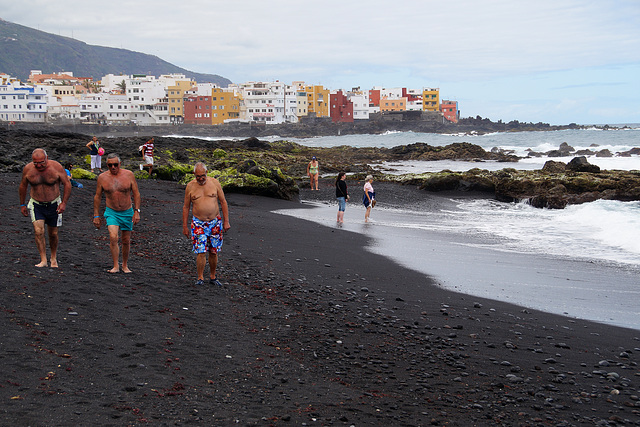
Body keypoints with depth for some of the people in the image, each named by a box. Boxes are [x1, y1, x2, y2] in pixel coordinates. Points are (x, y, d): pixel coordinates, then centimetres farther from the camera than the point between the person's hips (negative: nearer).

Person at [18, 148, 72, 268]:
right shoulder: (27, 169, -9)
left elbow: (67, 184, -5)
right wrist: (22, 204, 11)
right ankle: (43, 260, -11)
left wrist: (64, 202, -11)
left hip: (54, 204, 0)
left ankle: (54, 258, 30)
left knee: (53, 234, 8)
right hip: (36, 205, 0)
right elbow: (22, 186, 7)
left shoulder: (56, 167, -14)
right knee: (38, 231, -16)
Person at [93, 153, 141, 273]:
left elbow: (136, 194, 0)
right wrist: (96, 215, 3)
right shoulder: (102, 177, -3)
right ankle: (115, 266, -12)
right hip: (111, 212, -1)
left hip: (127, 212, 1)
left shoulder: (129, 175, -5)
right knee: (113, 237, -19)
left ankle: (125, 265, 26)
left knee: (126, 241, 8)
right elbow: (97, 197, 5)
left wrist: (137, 212, -7)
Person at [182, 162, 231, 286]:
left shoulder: (214, 183, -1)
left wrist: (226, 221, 1)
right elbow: (186, 207, 6)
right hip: (198, 223, -1)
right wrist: (185, 226, 5)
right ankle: (200, 278, 4)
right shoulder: (190, 186, -1)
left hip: (215, 223, 1)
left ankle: (212, 277, 21)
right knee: (201, 252, -9)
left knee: (213, 252, 7)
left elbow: (223, 202, 4)